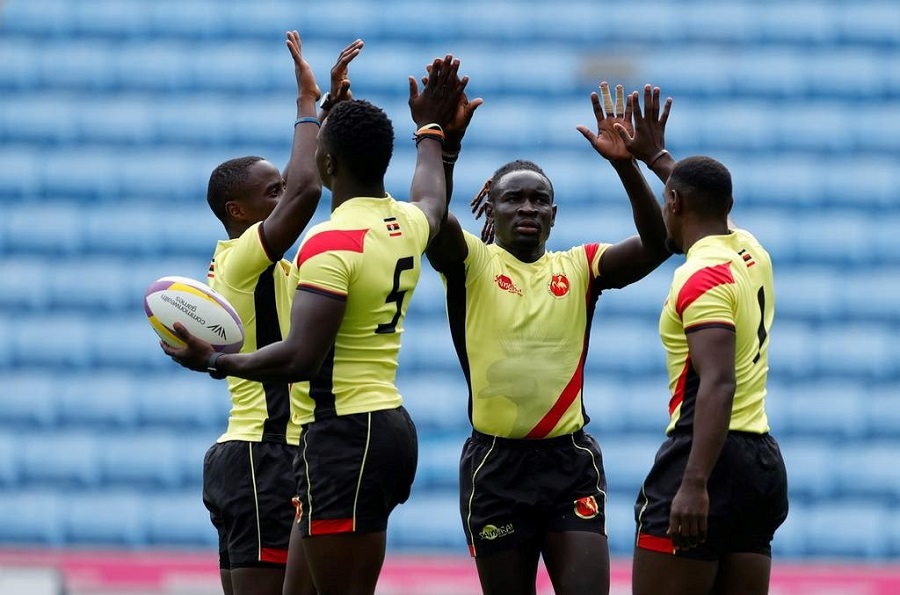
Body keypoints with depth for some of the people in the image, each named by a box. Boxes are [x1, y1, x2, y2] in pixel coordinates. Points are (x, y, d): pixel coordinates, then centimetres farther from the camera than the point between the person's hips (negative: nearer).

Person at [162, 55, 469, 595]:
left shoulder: (332, 243, -17)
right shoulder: (408, 224, 10)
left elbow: (302, 357, -23)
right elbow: (432, 200, 38)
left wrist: (215, 362, -12)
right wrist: (430, 130, 53)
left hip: (344, 433, -10)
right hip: (389, 424, 10)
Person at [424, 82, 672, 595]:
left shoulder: (579, 268, 7)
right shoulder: (471, 263, 1)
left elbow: (655, 246, -8)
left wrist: (628, 167, -23)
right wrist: (445, 144, -35)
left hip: (571, 460, 1)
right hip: (496, 462, -1)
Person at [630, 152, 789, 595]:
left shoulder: (703, 277, -13)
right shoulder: (752, 254, 12)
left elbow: (718, 384, -24)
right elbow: (710, 206, 38)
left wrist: (695, 483, -31)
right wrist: (658, 157, 51)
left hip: (708, 456, -9)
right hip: (764, 458, 9)